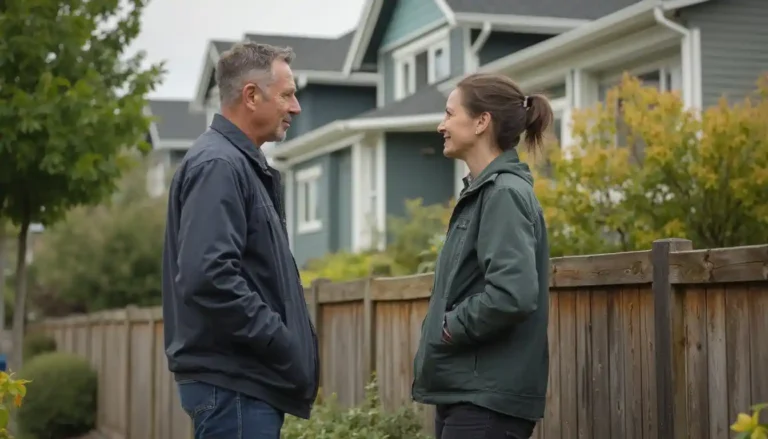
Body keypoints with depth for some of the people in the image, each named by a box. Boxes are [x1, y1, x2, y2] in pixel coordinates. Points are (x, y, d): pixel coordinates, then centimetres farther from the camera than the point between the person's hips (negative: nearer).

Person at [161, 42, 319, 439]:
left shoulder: (243, 164, 18)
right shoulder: (218, 165, -14)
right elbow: (209, 278, -25)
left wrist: (291, 345, 12)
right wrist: (284, 345, -19)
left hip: (248, 379, 10)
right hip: (233, 381, -10)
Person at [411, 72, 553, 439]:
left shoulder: (505, 193, -14)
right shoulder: (482, 192, 15)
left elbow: (513, 294, -26)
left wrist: (449, 329, -13)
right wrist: (443, 327, 5)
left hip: (488, 399, -9)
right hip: (463, 392, 9)